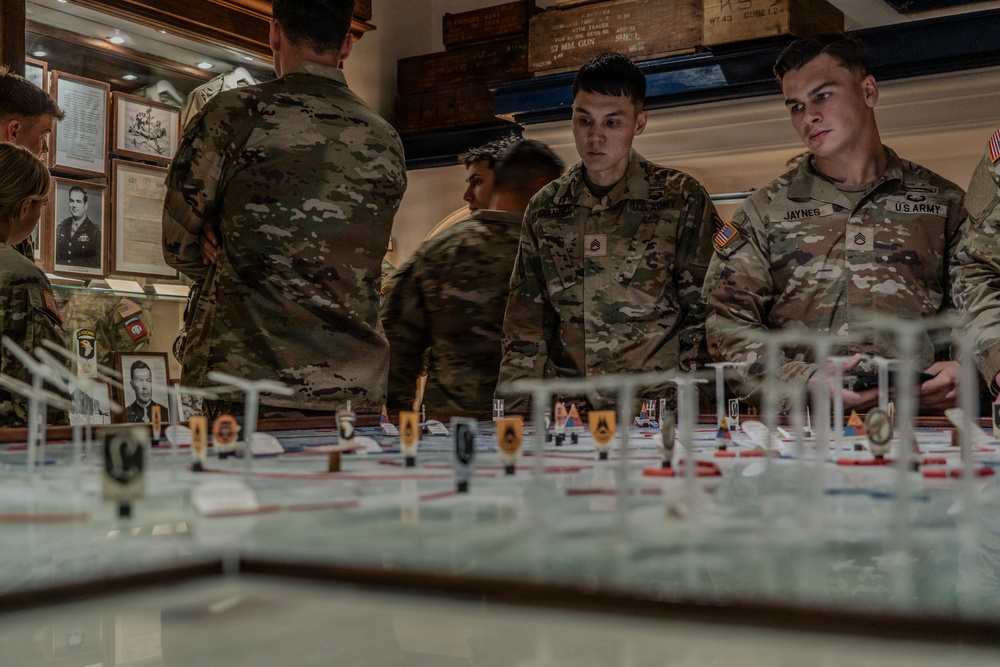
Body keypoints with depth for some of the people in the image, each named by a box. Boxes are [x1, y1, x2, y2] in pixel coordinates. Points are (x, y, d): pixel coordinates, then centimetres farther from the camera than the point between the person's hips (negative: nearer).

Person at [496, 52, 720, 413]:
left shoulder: (682, 200, 4)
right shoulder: (544, 209, 13)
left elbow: (703, 315, 4)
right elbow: (525, 326, 16)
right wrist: (512, 412, 8)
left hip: (656, 413, -2)